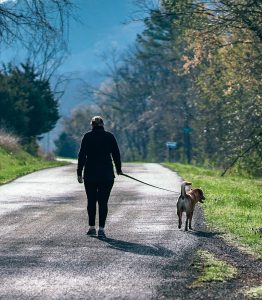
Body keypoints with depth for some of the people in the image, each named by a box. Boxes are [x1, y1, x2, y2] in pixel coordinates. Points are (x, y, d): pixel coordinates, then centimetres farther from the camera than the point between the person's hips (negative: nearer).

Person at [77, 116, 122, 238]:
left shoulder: (87, 136, 0)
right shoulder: (109, 136, 2)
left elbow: (82, 155, -4)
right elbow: (116, 154, 6)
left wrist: (79, 173, -3)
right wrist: (118, 169, 21)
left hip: (90, 174, 0)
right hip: (107, 175, 0)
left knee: (91, 201, 14)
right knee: (103, 201, 1)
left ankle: (92, 227, 17)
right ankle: (101, 229, -7)